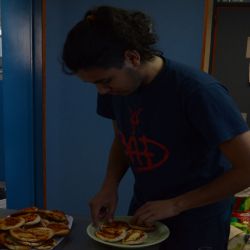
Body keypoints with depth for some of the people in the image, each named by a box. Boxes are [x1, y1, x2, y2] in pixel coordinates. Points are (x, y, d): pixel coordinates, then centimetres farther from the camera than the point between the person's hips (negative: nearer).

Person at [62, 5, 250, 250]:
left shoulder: (198, 91, -28)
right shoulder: (115, 86, -10)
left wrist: (175, 205, -20)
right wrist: (109, 186, -10)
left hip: (196, 221, -5)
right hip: (143, 212, 6)